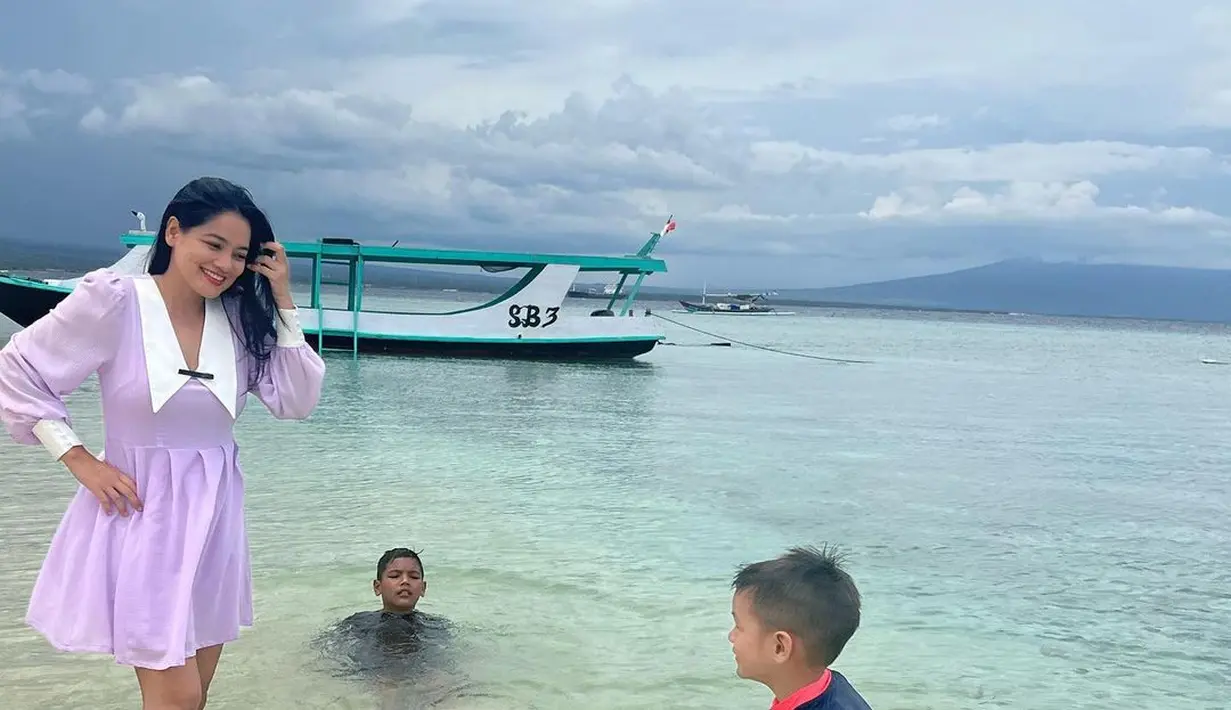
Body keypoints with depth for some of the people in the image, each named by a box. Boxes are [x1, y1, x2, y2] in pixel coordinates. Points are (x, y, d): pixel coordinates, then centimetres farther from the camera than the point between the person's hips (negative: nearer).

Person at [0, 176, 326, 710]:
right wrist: (79, 459, -9)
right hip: (142, 512, -5)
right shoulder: (113, 301, -12)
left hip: (214, 515, 5)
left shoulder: (240, 318, 1)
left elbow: (296, 401, -3)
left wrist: (282, 302, -8)